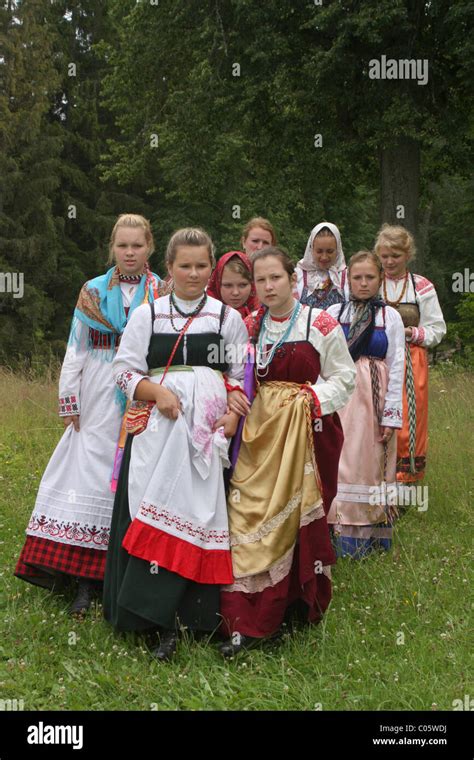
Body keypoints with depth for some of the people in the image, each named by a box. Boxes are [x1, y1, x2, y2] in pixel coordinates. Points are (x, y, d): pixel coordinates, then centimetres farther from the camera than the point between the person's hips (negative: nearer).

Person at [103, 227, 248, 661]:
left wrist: (233, 416, -7)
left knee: (200, 509, -6)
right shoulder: (148, 314, 10)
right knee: (153, 506, -7)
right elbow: (124, 369, 7)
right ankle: (164, 619, -2)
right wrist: (155, 391, -11)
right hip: (157, 426, 0)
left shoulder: (228, 317, 10)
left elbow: (242, 377, 10)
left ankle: (192, 613, 1)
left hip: (207, 430, 0)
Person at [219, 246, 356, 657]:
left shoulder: (321, 324, -1)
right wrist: (237, 403, 1)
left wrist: (314, 399, -11)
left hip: (307, 430, -3)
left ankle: (301, 603, 20)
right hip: (259, 430, 3)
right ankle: (245, 623, -4)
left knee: (298, 516, -1)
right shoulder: (249, 326, 11)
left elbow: (344, 376, 3)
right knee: (249, 513, -6)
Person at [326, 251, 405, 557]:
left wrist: (392, 415, -4)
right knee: (340, 462, -1)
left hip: (376, 398, 0)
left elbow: (396, 368, 1)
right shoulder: (334, 313, 4)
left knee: (373, 463, 2)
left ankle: (371, 535, 11)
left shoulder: (391, 316, 3)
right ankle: (341, 533, 6)